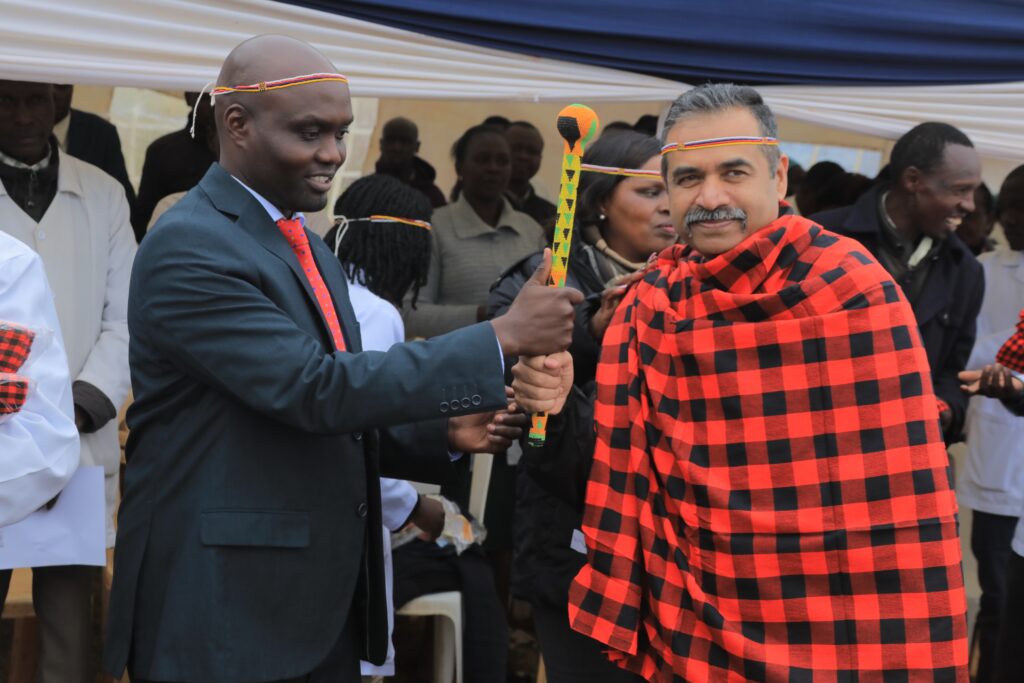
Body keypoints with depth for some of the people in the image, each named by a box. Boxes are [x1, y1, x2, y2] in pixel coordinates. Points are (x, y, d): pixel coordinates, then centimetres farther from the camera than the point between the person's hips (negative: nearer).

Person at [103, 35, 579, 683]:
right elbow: (315, 389, -23)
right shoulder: (188, 248, -14)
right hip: (225, 614, -8)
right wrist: (501, 336, -21)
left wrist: (443, 432, 0)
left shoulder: (306, 246, 14)